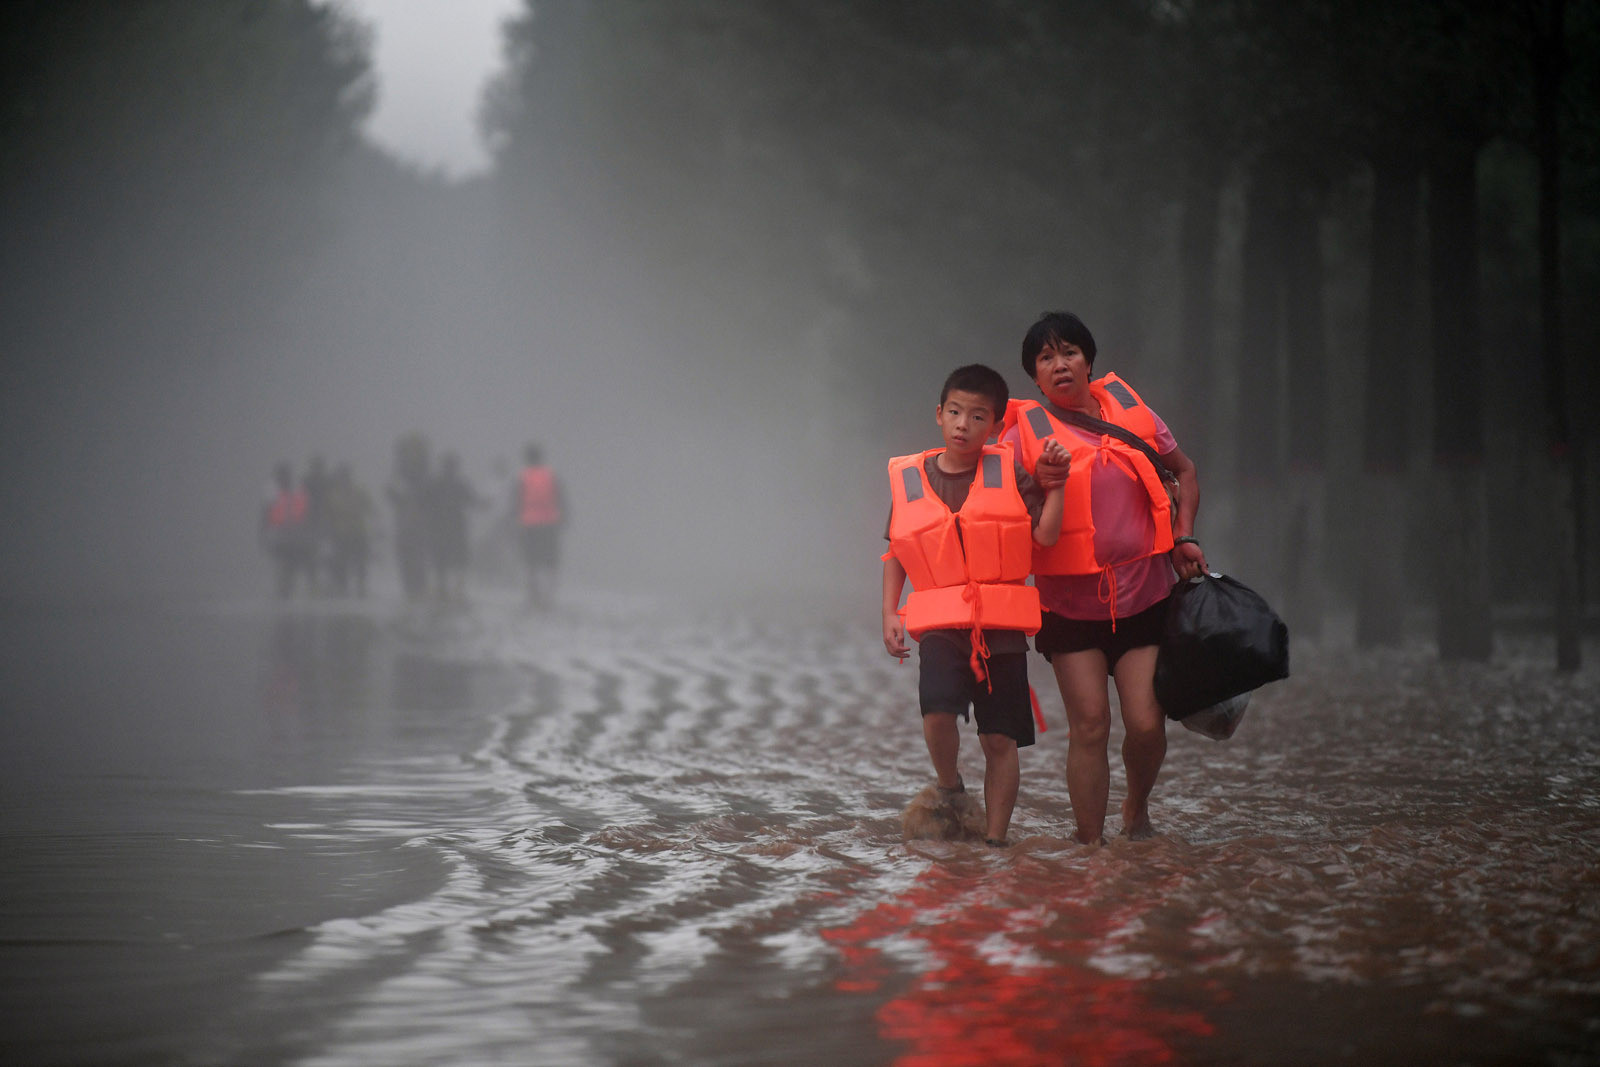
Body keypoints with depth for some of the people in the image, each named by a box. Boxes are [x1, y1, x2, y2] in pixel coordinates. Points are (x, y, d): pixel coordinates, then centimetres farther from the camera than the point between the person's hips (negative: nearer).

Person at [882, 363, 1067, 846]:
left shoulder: (1009, 473, 3)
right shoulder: (909, 479, 6)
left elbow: (1045, 535, -4)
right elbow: (895, 552, 14)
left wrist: (1056, 484, -13)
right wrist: (889, 613, 7)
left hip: (1001, 624, 0)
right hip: (941, 623, 0)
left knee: (1000, 739, 2)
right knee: (938, 711, -24)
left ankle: (995, 838, 14)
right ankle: (949, 789, 5)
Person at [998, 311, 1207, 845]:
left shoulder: (1130, 410, 5)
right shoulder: (1026, 433, -3)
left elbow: (1184, 471, 20)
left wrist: (1184, 536, 7)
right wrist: (1039, 484, -22)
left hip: (1145, 595, 2)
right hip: (1071, 603, -2)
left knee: (1146, 724, -5)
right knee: (1089, 725, -7)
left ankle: (1137, 808, 25)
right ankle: (1090, 842, 5)